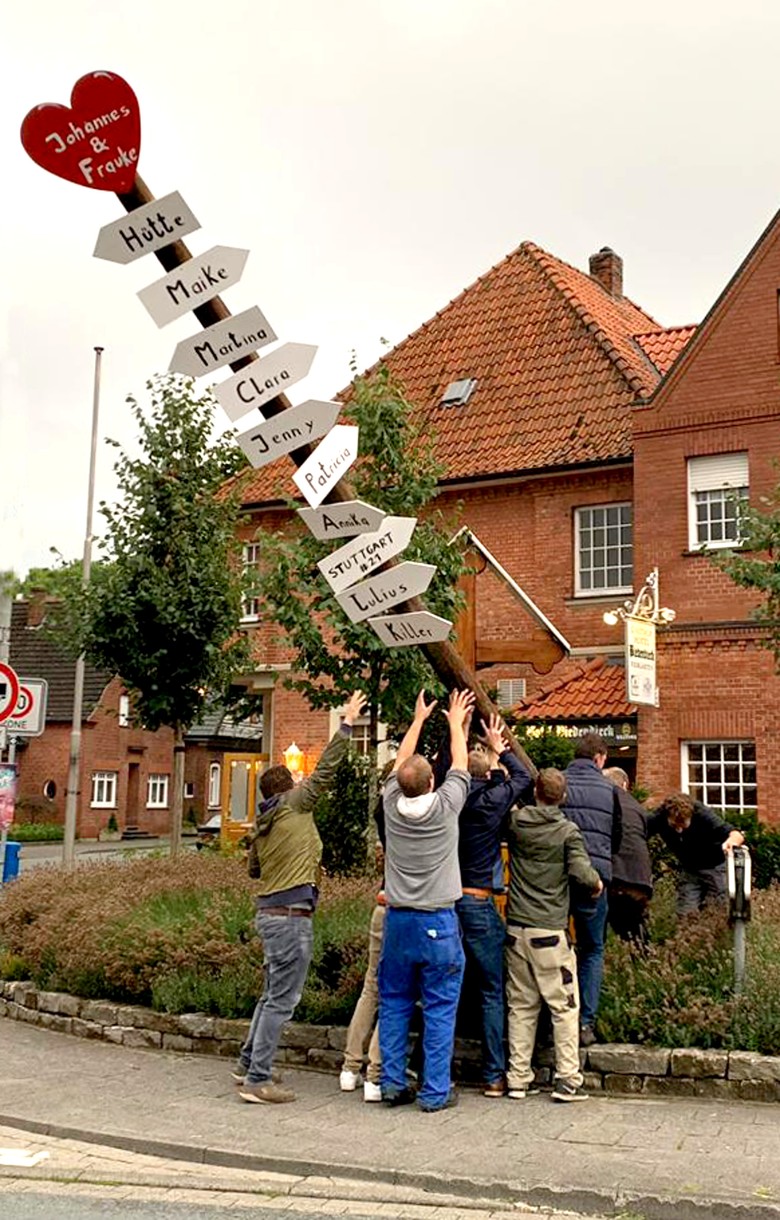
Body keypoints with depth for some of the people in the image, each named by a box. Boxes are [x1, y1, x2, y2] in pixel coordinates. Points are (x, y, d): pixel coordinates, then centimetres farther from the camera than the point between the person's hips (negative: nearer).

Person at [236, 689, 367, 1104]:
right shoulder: (295, 805, -7)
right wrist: (347, 724, -2)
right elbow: (324, 769, -7)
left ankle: (248, 1064, 27)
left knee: (272, 995, 20)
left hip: (269, 912, 9)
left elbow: (253, 868, 25)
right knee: (281, 1000, -5)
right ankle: (258, 1080, -3)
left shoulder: (262, 824, 12)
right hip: (291, 916, -9)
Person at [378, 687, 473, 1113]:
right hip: (439, 922, -3)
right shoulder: (445, 806, -10)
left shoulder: (392, 804, -3)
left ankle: (392, 1084, 15)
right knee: (440, 1010, 2)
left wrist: (419, 719, 28)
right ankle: (435, 1091, 4)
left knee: (393, 1005, 12)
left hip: (397, 919, 4)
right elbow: (459, 763, 7)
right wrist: (456, 722, 23)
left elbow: (401, 761, 15)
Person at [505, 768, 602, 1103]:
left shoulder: (516, 822, 2)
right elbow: (582, 873, -14)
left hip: (516, 927, 4)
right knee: (564, 1006, 4)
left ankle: (518, 1078, 12)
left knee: (521, 1005, 10)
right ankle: (567, 1080, 4)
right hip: (550, 930, -4)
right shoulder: (567, 831, -7)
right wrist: (597, 884, 5)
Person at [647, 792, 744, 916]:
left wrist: (732, 840, -63)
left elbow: (738, 835, -40)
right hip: (690, 870, 3)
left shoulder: (702, 814, -32)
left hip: (716, 866, -3)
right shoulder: (659, 818, -24)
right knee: (684, 914, 0)